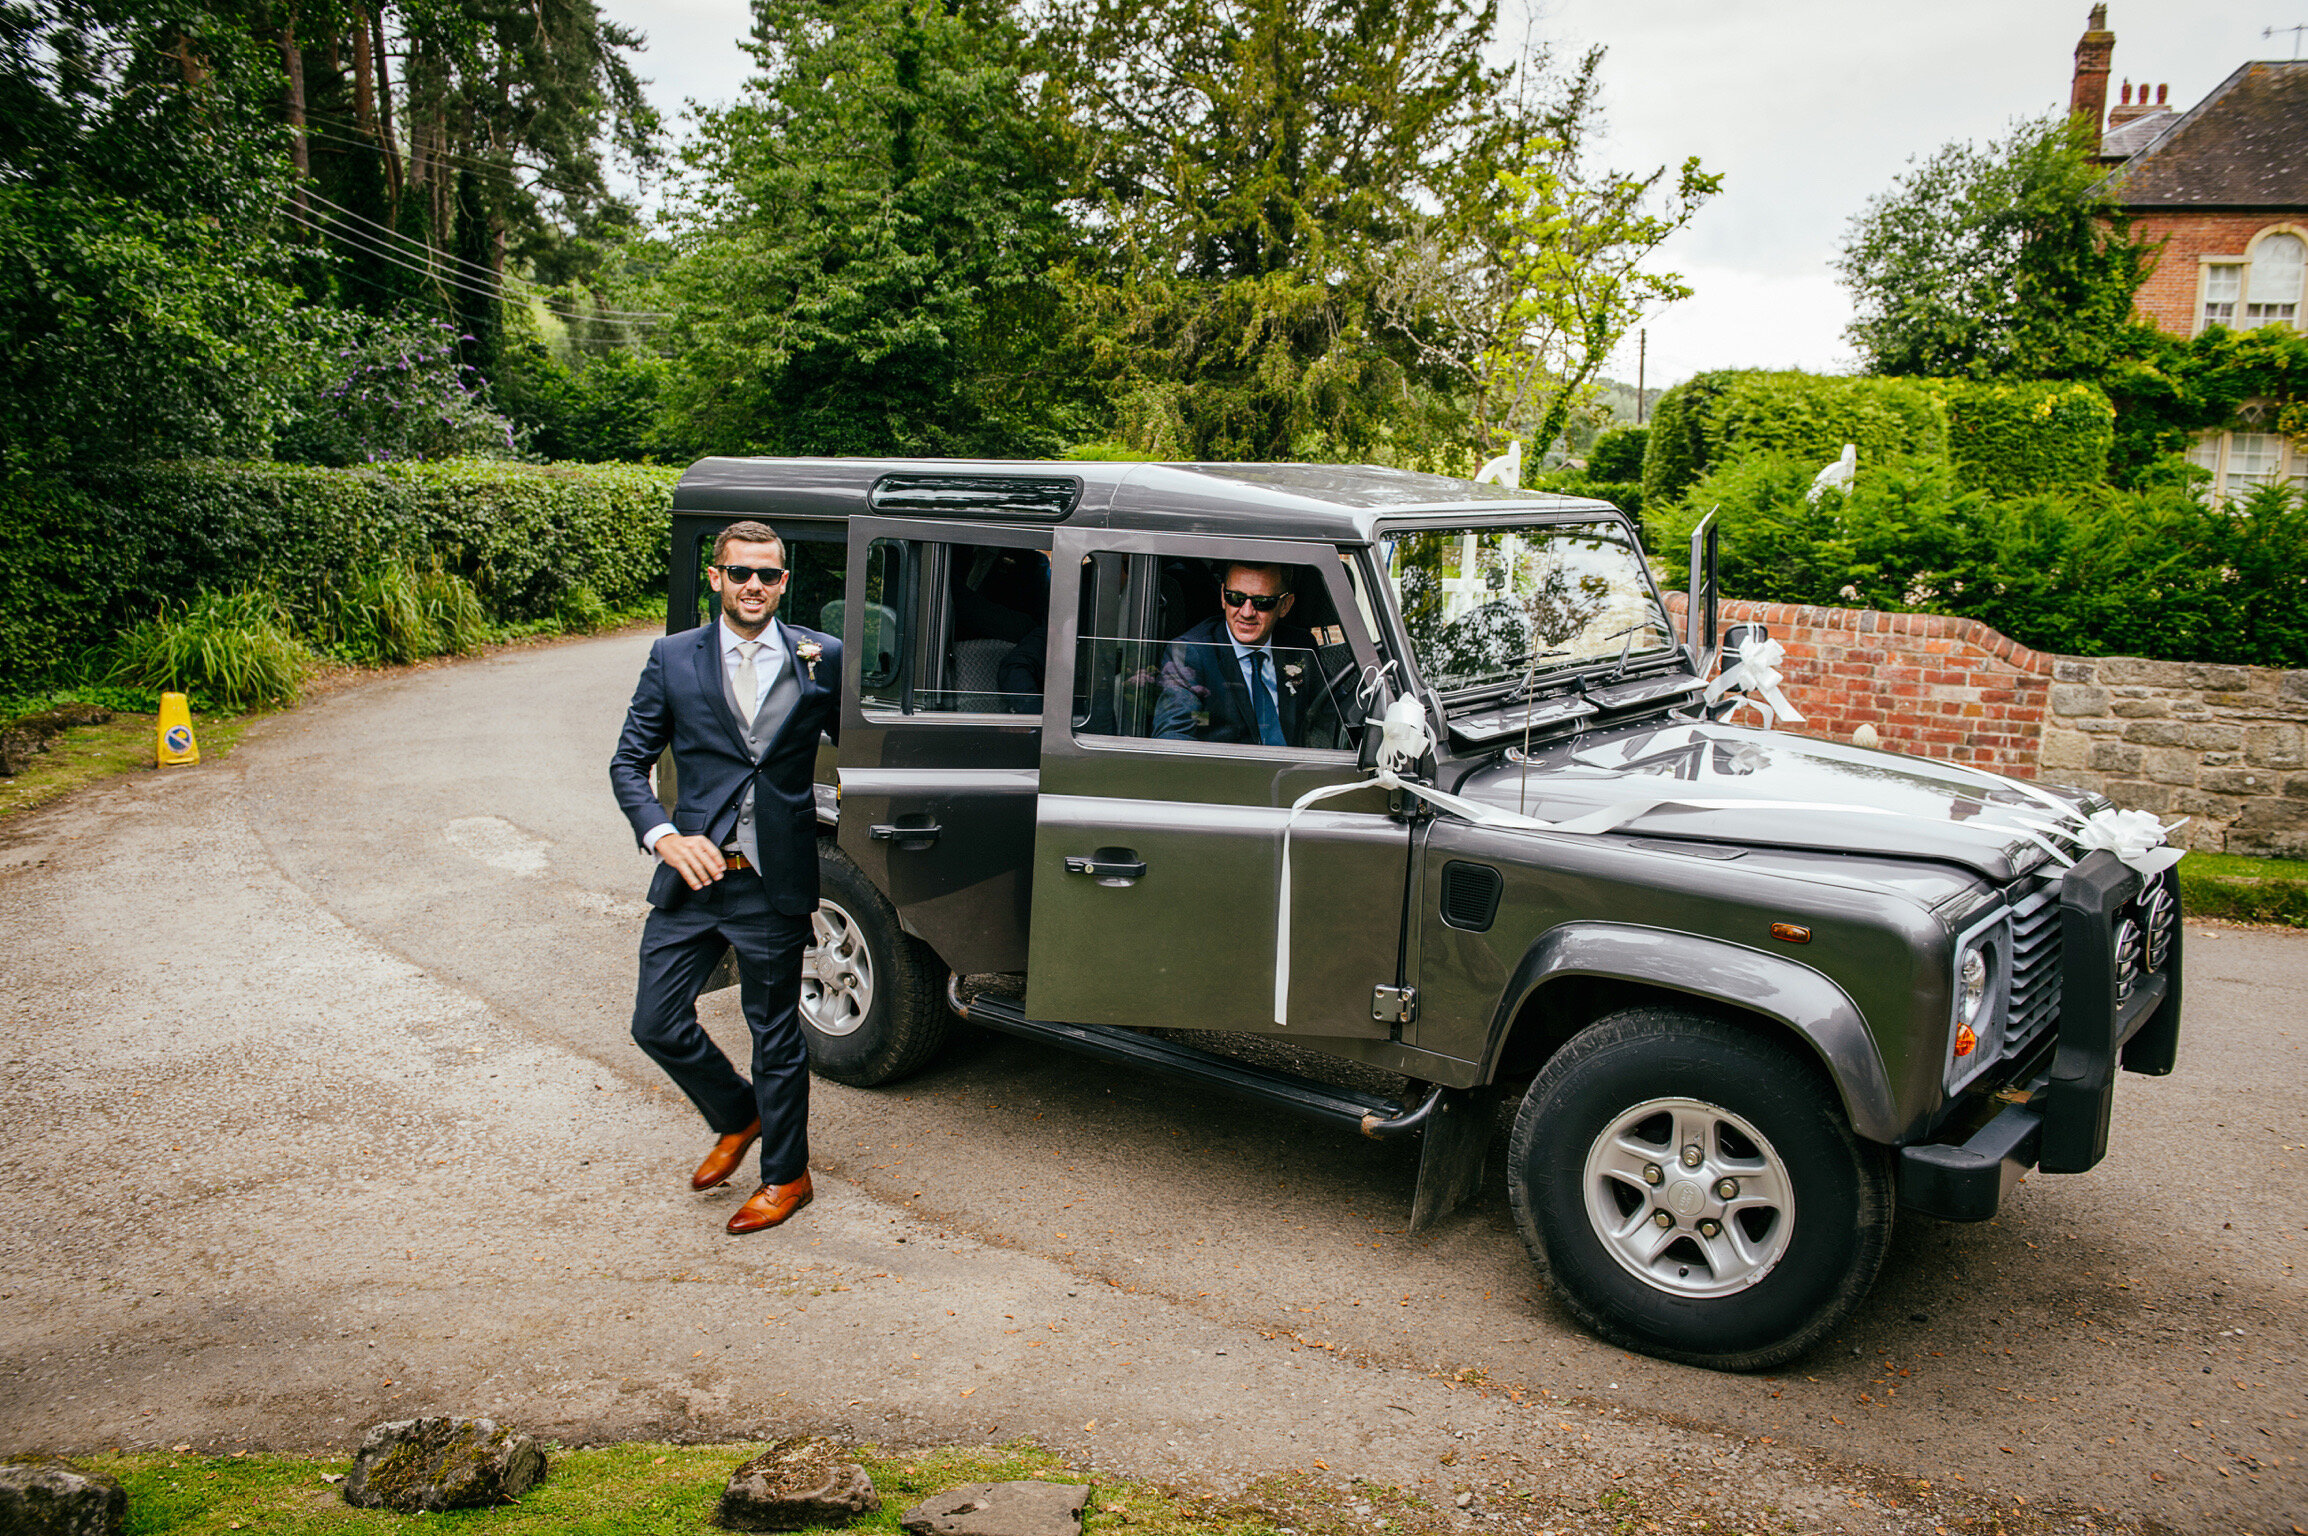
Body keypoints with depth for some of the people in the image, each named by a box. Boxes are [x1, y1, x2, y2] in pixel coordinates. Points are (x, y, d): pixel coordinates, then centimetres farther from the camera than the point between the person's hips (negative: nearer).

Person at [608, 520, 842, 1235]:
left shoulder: (822, 657, -1)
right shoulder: (674, 659, 2)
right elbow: (629, 763, 2)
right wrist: (664, 837, -11)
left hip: (775, 883, -2)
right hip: (693, 876, 2)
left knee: (776, 1034, 9)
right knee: (657, 1026, 7)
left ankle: (785, 1176, 29)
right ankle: (737, 1118, 35)